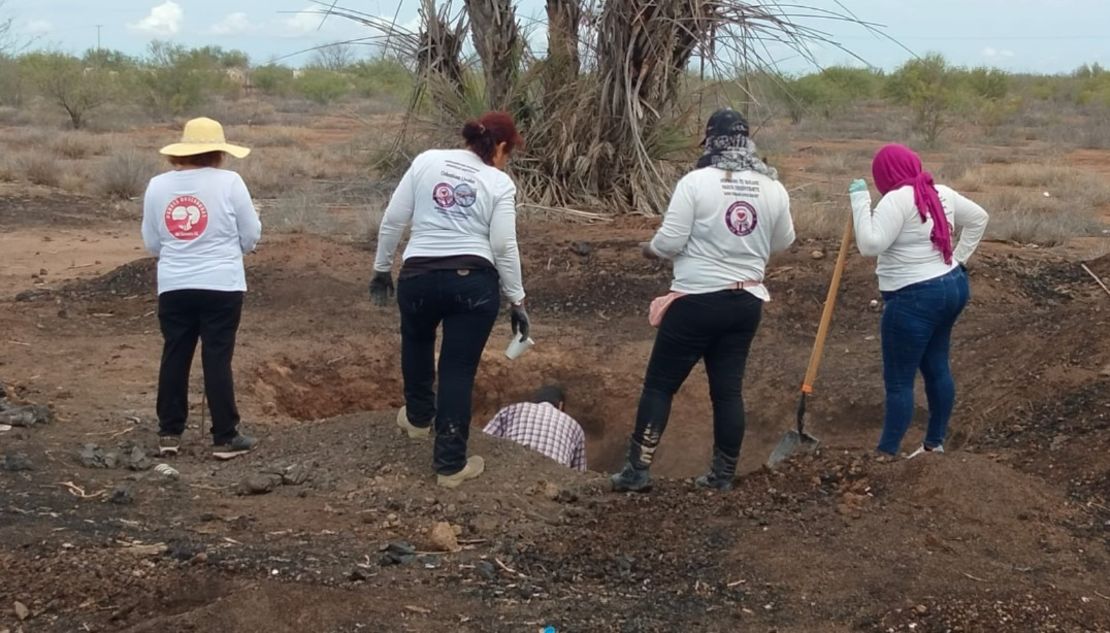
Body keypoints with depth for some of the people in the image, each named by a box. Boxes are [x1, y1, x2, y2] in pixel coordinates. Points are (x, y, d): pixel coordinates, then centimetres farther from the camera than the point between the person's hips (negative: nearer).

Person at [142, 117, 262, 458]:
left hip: (173, 287, 3)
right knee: (217, 359, 3)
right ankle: (225, 437, 8)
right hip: (221, 286, -3)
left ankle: (169, 433, 18)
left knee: (174, 357, 13)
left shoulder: (158, 185, 2)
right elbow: (251, 236, -2)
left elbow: (151, 243, 8)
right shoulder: (228, 182, -9)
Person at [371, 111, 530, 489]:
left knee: (417, 341, 32)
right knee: (459, 371, 4)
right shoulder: (499, 183, 1)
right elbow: (504, 248, -4)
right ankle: (451, 464, 7)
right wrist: (517, 301, 4)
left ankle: (418, 418, 46)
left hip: (418, 277, 2)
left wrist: (382, 268, 16)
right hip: (473, 282, -2)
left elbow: (393, 221, 6)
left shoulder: (427, 160, 6)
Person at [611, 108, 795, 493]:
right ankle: (723, 475, 16)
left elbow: (670, 242, -13)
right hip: (747, 301, 5)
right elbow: (783, 242, 15)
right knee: (728, 389, 12)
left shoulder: (697, 181, -13)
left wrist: (650, 249, 7)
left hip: (697, 301, -5)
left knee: (660, 384, 4)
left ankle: (638, 470, 4)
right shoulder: (773, 188, 1)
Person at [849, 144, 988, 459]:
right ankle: (935, 443, 28)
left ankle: (886, 455, 3)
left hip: (915, 299, -9)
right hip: (952, 286, 9)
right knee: (937, 366, 18)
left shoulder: (897, 200, -18)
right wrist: (959, 259, 17)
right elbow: (978, 219, 19)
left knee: (898, 380, -2)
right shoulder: (942, 193, 7)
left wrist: (860, 200, -17)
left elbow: (870, 245, -24)